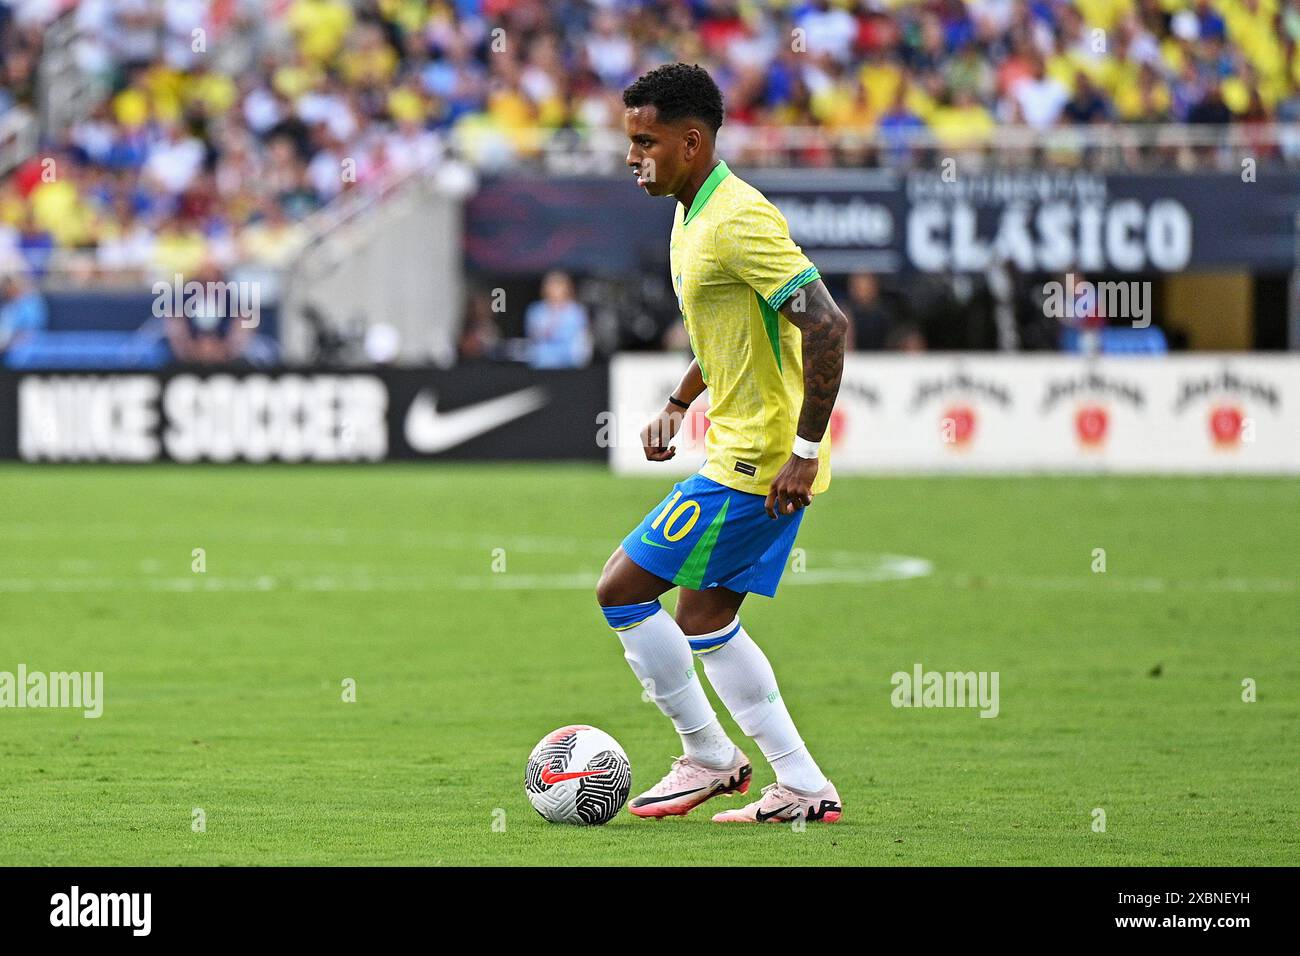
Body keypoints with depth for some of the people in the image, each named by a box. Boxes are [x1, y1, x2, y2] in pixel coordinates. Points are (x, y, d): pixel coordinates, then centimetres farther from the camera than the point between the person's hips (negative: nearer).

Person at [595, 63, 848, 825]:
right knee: (705, 620, 14)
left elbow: (828, 325, -27)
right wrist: (677, 405, 22)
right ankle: (804, 788, 15)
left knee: (623, 590, -5)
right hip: (740, 453, 10)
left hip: (756, 464, -10)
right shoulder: (694, 215, 12)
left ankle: (710, 758, 6)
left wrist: (806, 451, -26)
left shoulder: (740, 220, -20)